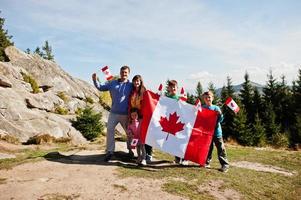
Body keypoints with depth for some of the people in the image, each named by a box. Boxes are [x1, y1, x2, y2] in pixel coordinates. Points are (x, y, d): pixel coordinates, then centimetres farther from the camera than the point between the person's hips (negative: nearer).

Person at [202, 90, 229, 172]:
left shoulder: (216, 108, -2)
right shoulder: (202, 108, 4)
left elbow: (220, 120, -4)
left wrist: (220, 114, -23)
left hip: (216, 131, -2)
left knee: (221, 149, 2)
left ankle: (225, 164, 9)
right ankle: (206, 163, 23)